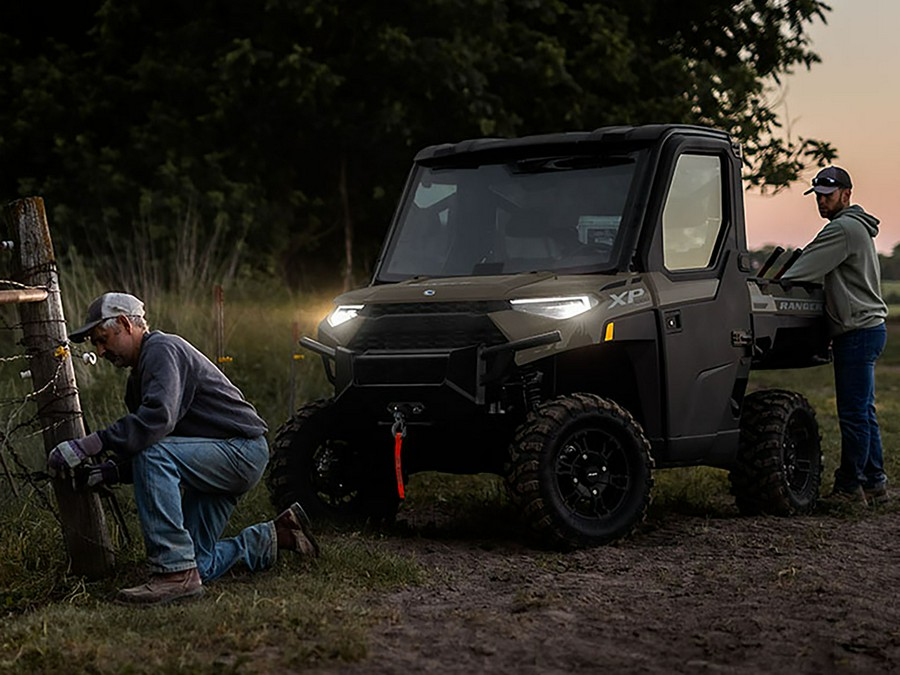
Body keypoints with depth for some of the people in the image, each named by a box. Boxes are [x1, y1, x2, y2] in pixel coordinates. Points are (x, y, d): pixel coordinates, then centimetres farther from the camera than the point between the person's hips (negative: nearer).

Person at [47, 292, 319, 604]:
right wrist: (110, 470, -5)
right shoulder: (137, 379, 18)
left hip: (243, 449, -10)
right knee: (197, 565, 4)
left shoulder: (163, 349, -14)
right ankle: (276, 536, 21)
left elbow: (159, 417, -32)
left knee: (153, 454, -32)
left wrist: (89, 445, -34)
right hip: (219, 459, 10)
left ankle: (175, 572, -33)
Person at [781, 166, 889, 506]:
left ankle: (849, 487, -3)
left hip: (858, 332, -11)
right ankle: (874, 484, 18)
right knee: (863, 412, 13)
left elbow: (806, 269, -17)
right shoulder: (857, 227, 21)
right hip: (866, 329, 11)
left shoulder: (843, 229, -13)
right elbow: (822, 273, 25)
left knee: (854, 414, -6)